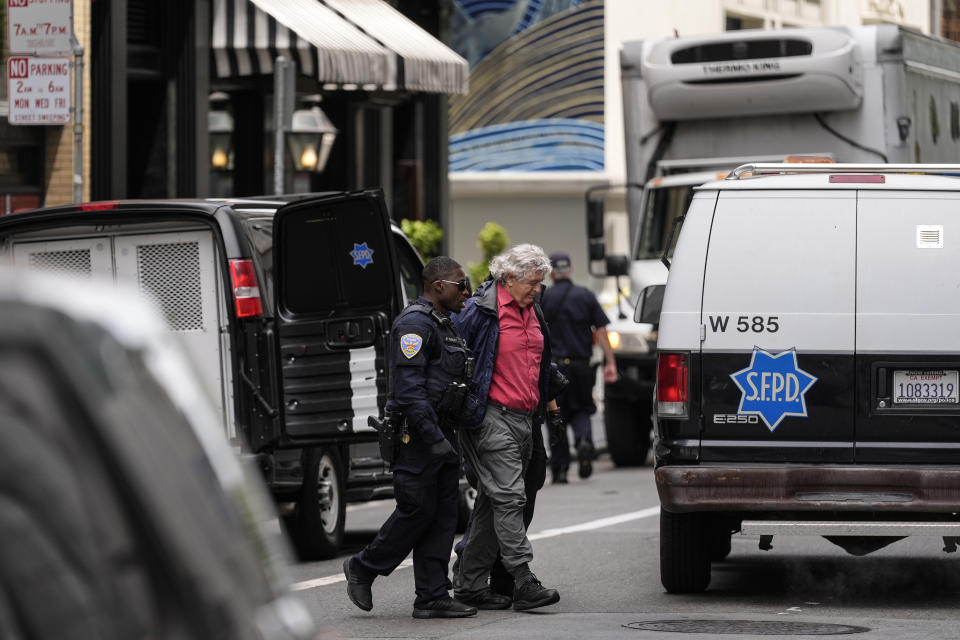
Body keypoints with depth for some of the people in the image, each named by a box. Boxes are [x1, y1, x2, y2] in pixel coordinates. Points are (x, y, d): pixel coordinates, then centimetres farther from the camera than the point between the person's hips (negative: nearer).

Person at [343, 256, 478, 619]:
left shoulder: (445, 324, 19)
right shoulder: (415, 324, -14)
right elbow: (409, 388, -22)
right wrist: (433, 437, -26)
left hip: (440, 434, 10)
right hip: (418, 436, -10)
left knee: (442, 516, 5)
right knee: (417, 511, -6)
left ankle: (432, 597, 6)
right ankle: (363, 568, 12)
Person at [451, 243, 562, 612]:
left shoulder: (532, 313, 16)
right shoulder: (481, 311, -10)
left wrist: (542, 405, 26)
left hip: (524, 419, 8)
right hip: (493, 418, -8)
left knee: (492, 504, 10)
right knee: (509, 498, -14)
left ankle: (469, 583, 14)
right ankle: (524, 583, -18)